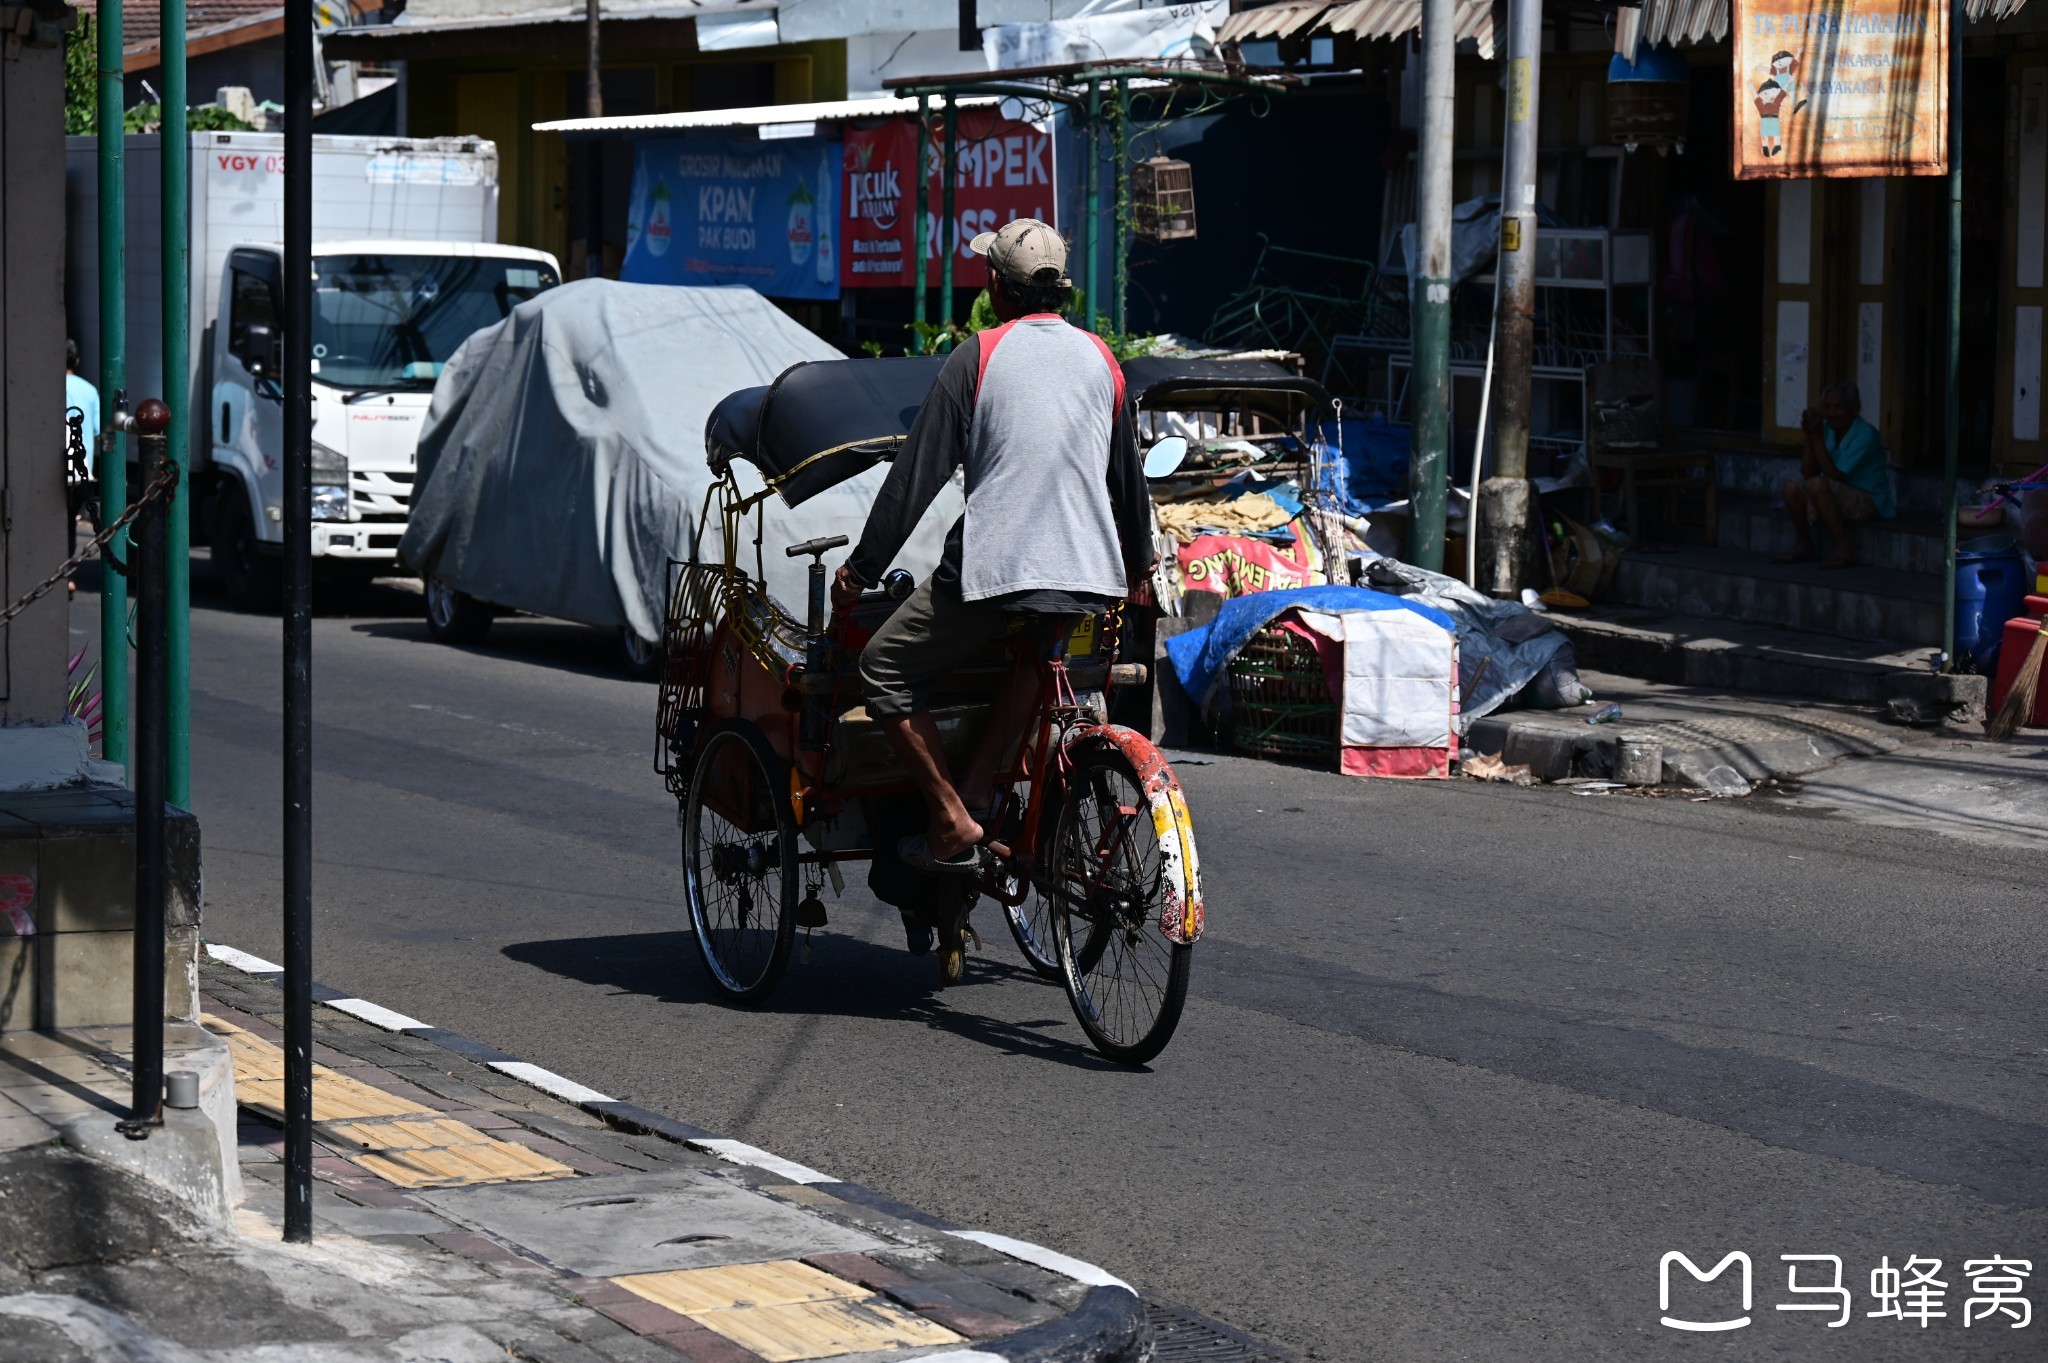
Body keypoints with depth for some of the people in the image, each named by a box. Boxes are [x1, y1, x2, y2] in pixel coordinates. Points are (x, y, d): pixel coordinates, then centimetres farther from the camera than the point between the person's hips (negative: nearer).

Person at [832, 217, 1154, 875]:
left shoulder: (979, 355, -1)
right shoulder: (1101, 359, 13)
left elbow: (918, 474, -2)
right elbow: (1128, 477, 23)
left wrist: (861, 568, 4)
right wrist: (1138, 569, 38)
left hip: (992, 567, -5)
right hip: (1087, 573, 5)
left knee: (884, 671, 8)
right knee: (1034, 652, 35)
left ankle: (952, 825, -1)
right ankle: (978, 790, 17)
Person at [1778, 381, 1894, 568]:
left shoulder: (1865, 435, -19)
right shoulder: (1826, 428, 0)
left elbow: (1834, 474, -24)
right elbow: (1808, 473, -4)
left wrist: (1817, 437, -22)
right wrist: (1809, 438, -15)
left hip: (1869, 501, -7)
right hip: (1840, 497, 7)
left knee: (1816, 485, -30)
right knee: (1791, 487, -12)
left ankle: (1844, 548, -23)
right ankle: (1804, 545, 6)